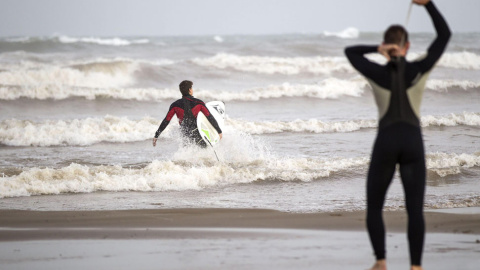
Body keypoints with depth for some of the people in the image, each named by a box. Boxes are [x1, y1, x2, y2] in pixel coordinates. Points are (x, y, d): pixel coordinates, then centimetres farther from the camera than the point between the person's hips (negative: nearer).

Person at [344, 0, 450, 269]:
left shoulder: (378, 73, 0)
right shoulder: (420, 70, 0)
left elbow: (350, 51, 15)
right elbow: (444, 35, 8)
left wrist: (377, 49, 0)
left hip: (386, 141, 0)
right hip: (413, 142, 0)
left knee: (374, 208, 13)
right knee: (415, 210, 0)